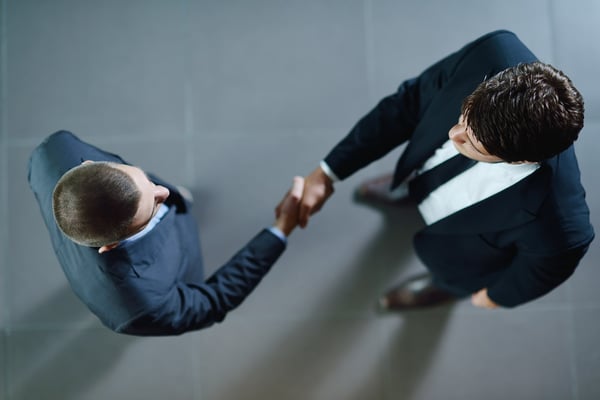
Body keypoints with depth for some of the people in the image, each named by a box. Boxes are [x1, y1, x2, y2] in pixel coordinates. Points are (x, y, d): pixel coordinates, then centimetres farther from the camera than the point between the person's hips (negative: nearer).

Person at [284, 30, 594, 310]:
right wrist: (329, 173, -21)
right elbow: (410, 101, -22)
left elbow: (541, 271, -21)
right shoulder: (495, 53, -41)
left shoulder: (556, 226, -47)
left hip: (463, 247, -2)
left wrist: (496, 296, 2)